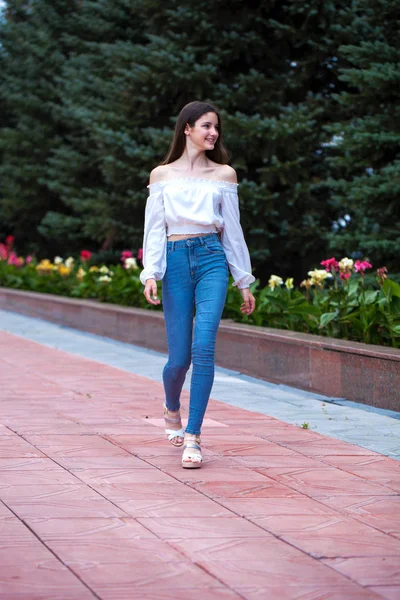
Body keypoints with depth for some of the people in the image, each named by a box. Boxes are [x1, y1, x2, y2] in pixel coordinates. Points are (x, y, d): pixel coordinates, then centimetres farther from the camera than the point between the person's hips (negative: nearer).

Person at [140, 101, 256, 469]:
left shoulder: (224, 175, 12)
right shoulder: (162, 175, 10)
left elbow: (233, 229, 13)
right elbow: (154, 227, 6)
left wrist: (244, 282, 12)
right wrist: (150, 273, -7)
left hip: (211, 258, 0)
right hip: (175, 262, 0)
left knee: (204, 348, -17)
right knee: (180, 357, -2)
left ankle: (192, 436, -13)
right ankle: (172, 408, 32)